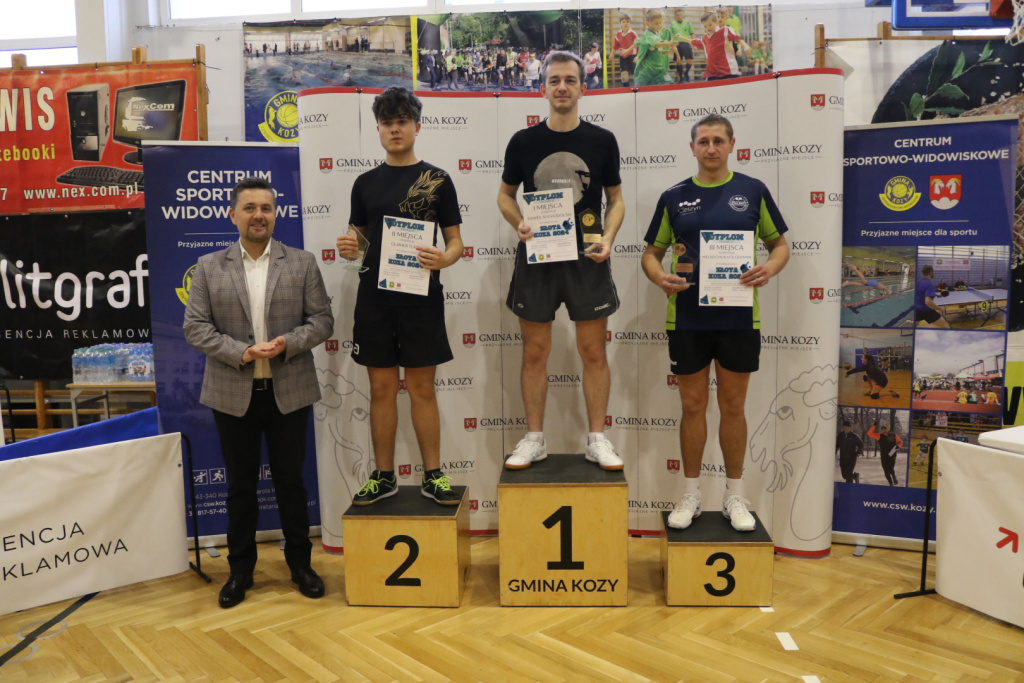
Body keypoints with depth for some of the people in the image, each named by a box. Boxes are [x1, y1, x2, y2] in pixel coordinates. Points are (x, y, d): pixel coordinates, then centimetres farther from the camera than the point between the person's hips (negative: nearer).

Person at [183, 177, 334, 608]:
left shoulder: (302, 263, 3)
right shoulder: (209, 267, 4)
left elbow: (322, 321, 0)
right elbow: (195, 326, -1)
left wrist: (288, 343, -17)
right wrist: (239, 352, -15)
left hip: (289, 391, 0)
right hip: (233, 393, 1)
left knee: (290, 479, 9)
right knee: (240, 484, 11)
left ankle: (300, 562, 25)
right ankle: (240, 569, 26)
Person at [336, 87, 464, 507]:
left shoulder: (437, 180, 3)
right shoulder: (366, 183, 11)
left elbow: (455, 241, 2)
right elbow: (356, 236, 16)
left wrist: (443, 260, -20)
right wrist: (347, 249, -8)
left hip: (421, 297, -2)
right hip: (375, 298, 3)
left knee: (422, 388, 3)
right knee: (381, 388, 7)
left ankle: (433, 476, 15)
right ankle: (383, 476, 19)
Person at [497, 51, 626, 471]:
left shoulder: (602, 141, 3)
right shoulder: (523, 141, 3)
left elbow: (616, 200, 8)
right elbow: (505, 195, 11)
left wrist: (608, 239, -10)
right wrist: (518, 224, -10)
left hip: (587, 260, 0)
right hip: (535, 258, 1)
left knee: (593, 352, 4)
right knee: (534, 353, 6)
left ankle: (597, 439, 16)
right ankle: (534, 439, 18)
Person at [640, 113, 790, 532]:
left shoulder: (753, 191, 3)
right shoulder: (674, 197, 5)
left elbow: (780, 244, 9)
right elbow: (651, 253, 9)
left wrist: (770, 268, -14)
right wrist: (659, 276, -13)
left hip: (739, 317, 0)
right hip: (687, 318, 1)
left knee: (733, 407, 9)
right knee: (693, 407, 8)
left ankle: (734, 496, 23)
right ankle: (691, 494, 22)